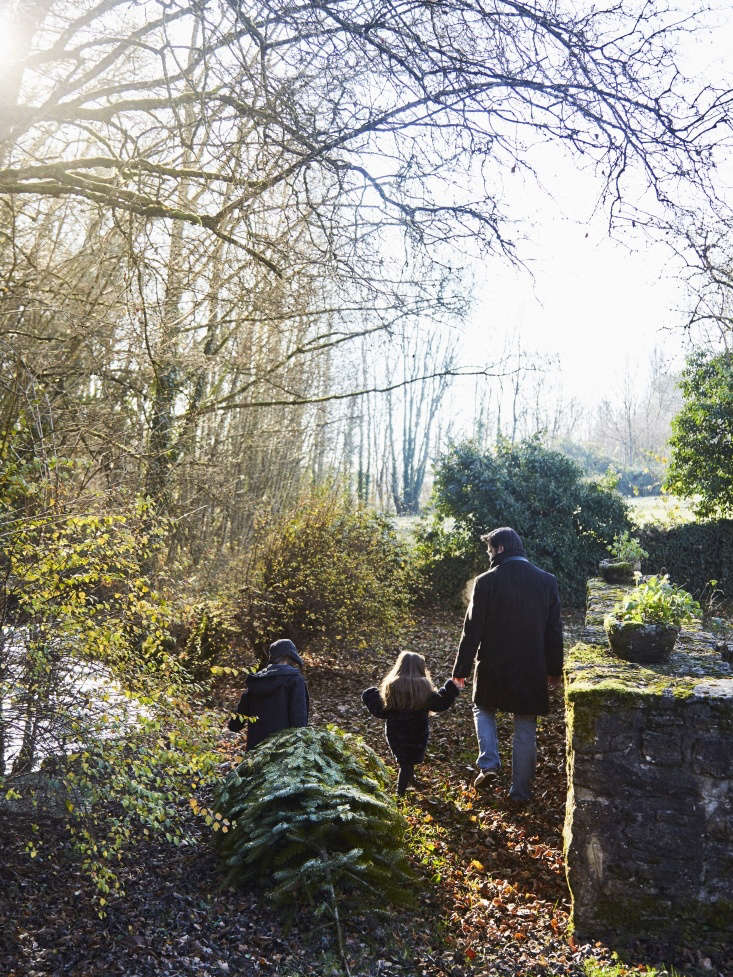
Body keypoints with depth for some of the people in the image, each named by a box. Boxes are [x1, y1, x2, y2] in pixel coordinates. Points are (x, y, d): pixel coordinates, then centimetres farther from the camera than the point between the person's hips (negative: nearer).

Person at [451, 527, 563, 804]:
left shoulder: (486, 582, -13)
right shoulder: (547, 581, -3)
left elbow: (472, 630, -10)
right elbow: (554, 631, 3)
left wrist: (461, 669, -2)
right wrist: (555, 670, 13)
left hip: (493, 666, -2)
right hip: (532, 669, 2)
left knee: (483, 710, 24)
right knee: (525, 730, 13)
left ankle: (488, 764, 8)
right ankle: (521, 791, 20)